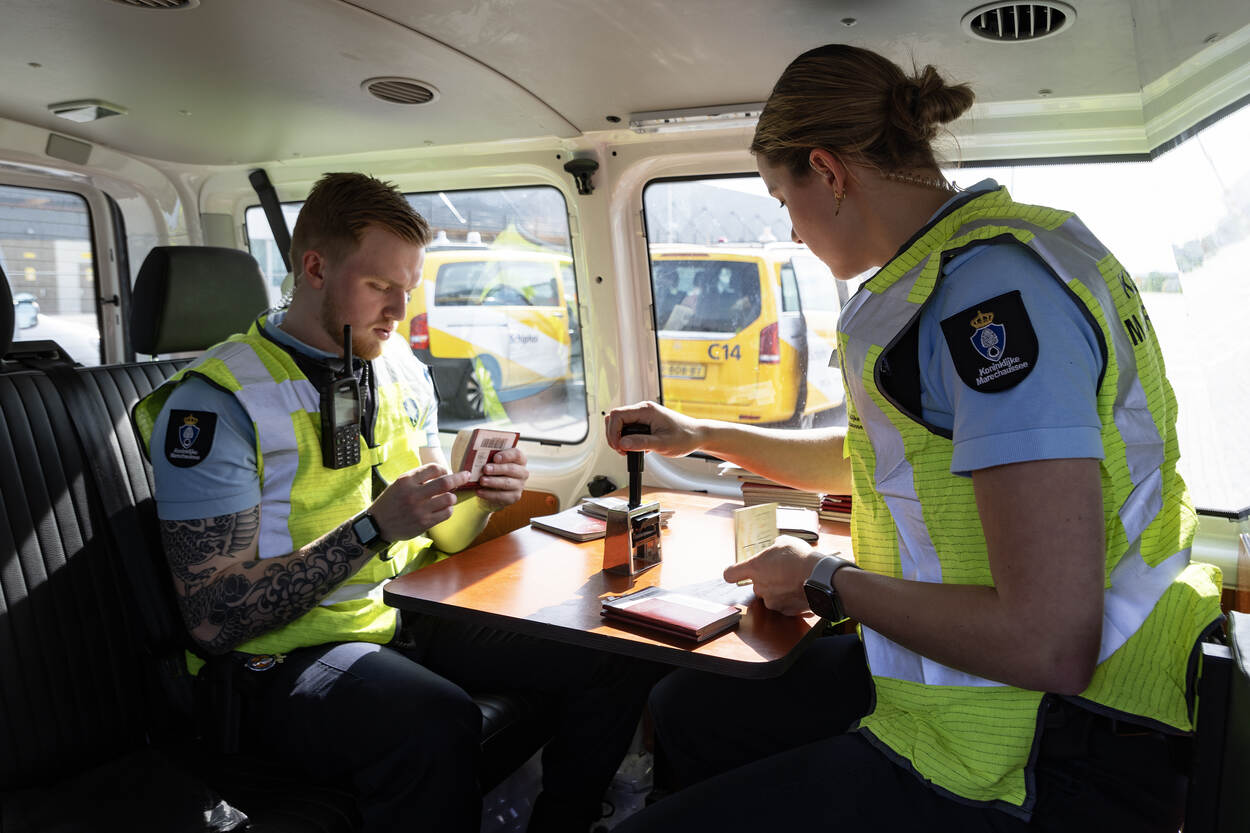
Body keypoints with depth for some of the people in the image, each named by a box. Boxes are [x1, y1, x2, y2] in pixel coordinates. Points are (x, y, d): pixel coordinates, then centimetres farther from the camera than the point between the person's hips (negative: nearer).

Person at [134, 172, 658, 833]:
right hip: (293, 654, -6)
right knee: (438, 727, -38)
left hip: (412, 620, 7)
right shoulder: (214, 402, -13)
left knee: (618, 664, -9)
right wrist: (372, 528, -24)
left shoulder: (401, 370, 8)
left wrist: (478, 498, -8)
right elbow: (214, 620, -18)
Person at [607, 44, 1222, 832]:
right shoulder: (958, 275, 8)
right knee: (685, 706, 20)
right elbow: (871, 457, 24)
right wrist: (702, 435, 25)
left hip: (1024, 768, -10)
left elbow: (1051, 645, -29)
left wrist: (824, 581, -14)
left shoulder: (996, 289, -24)